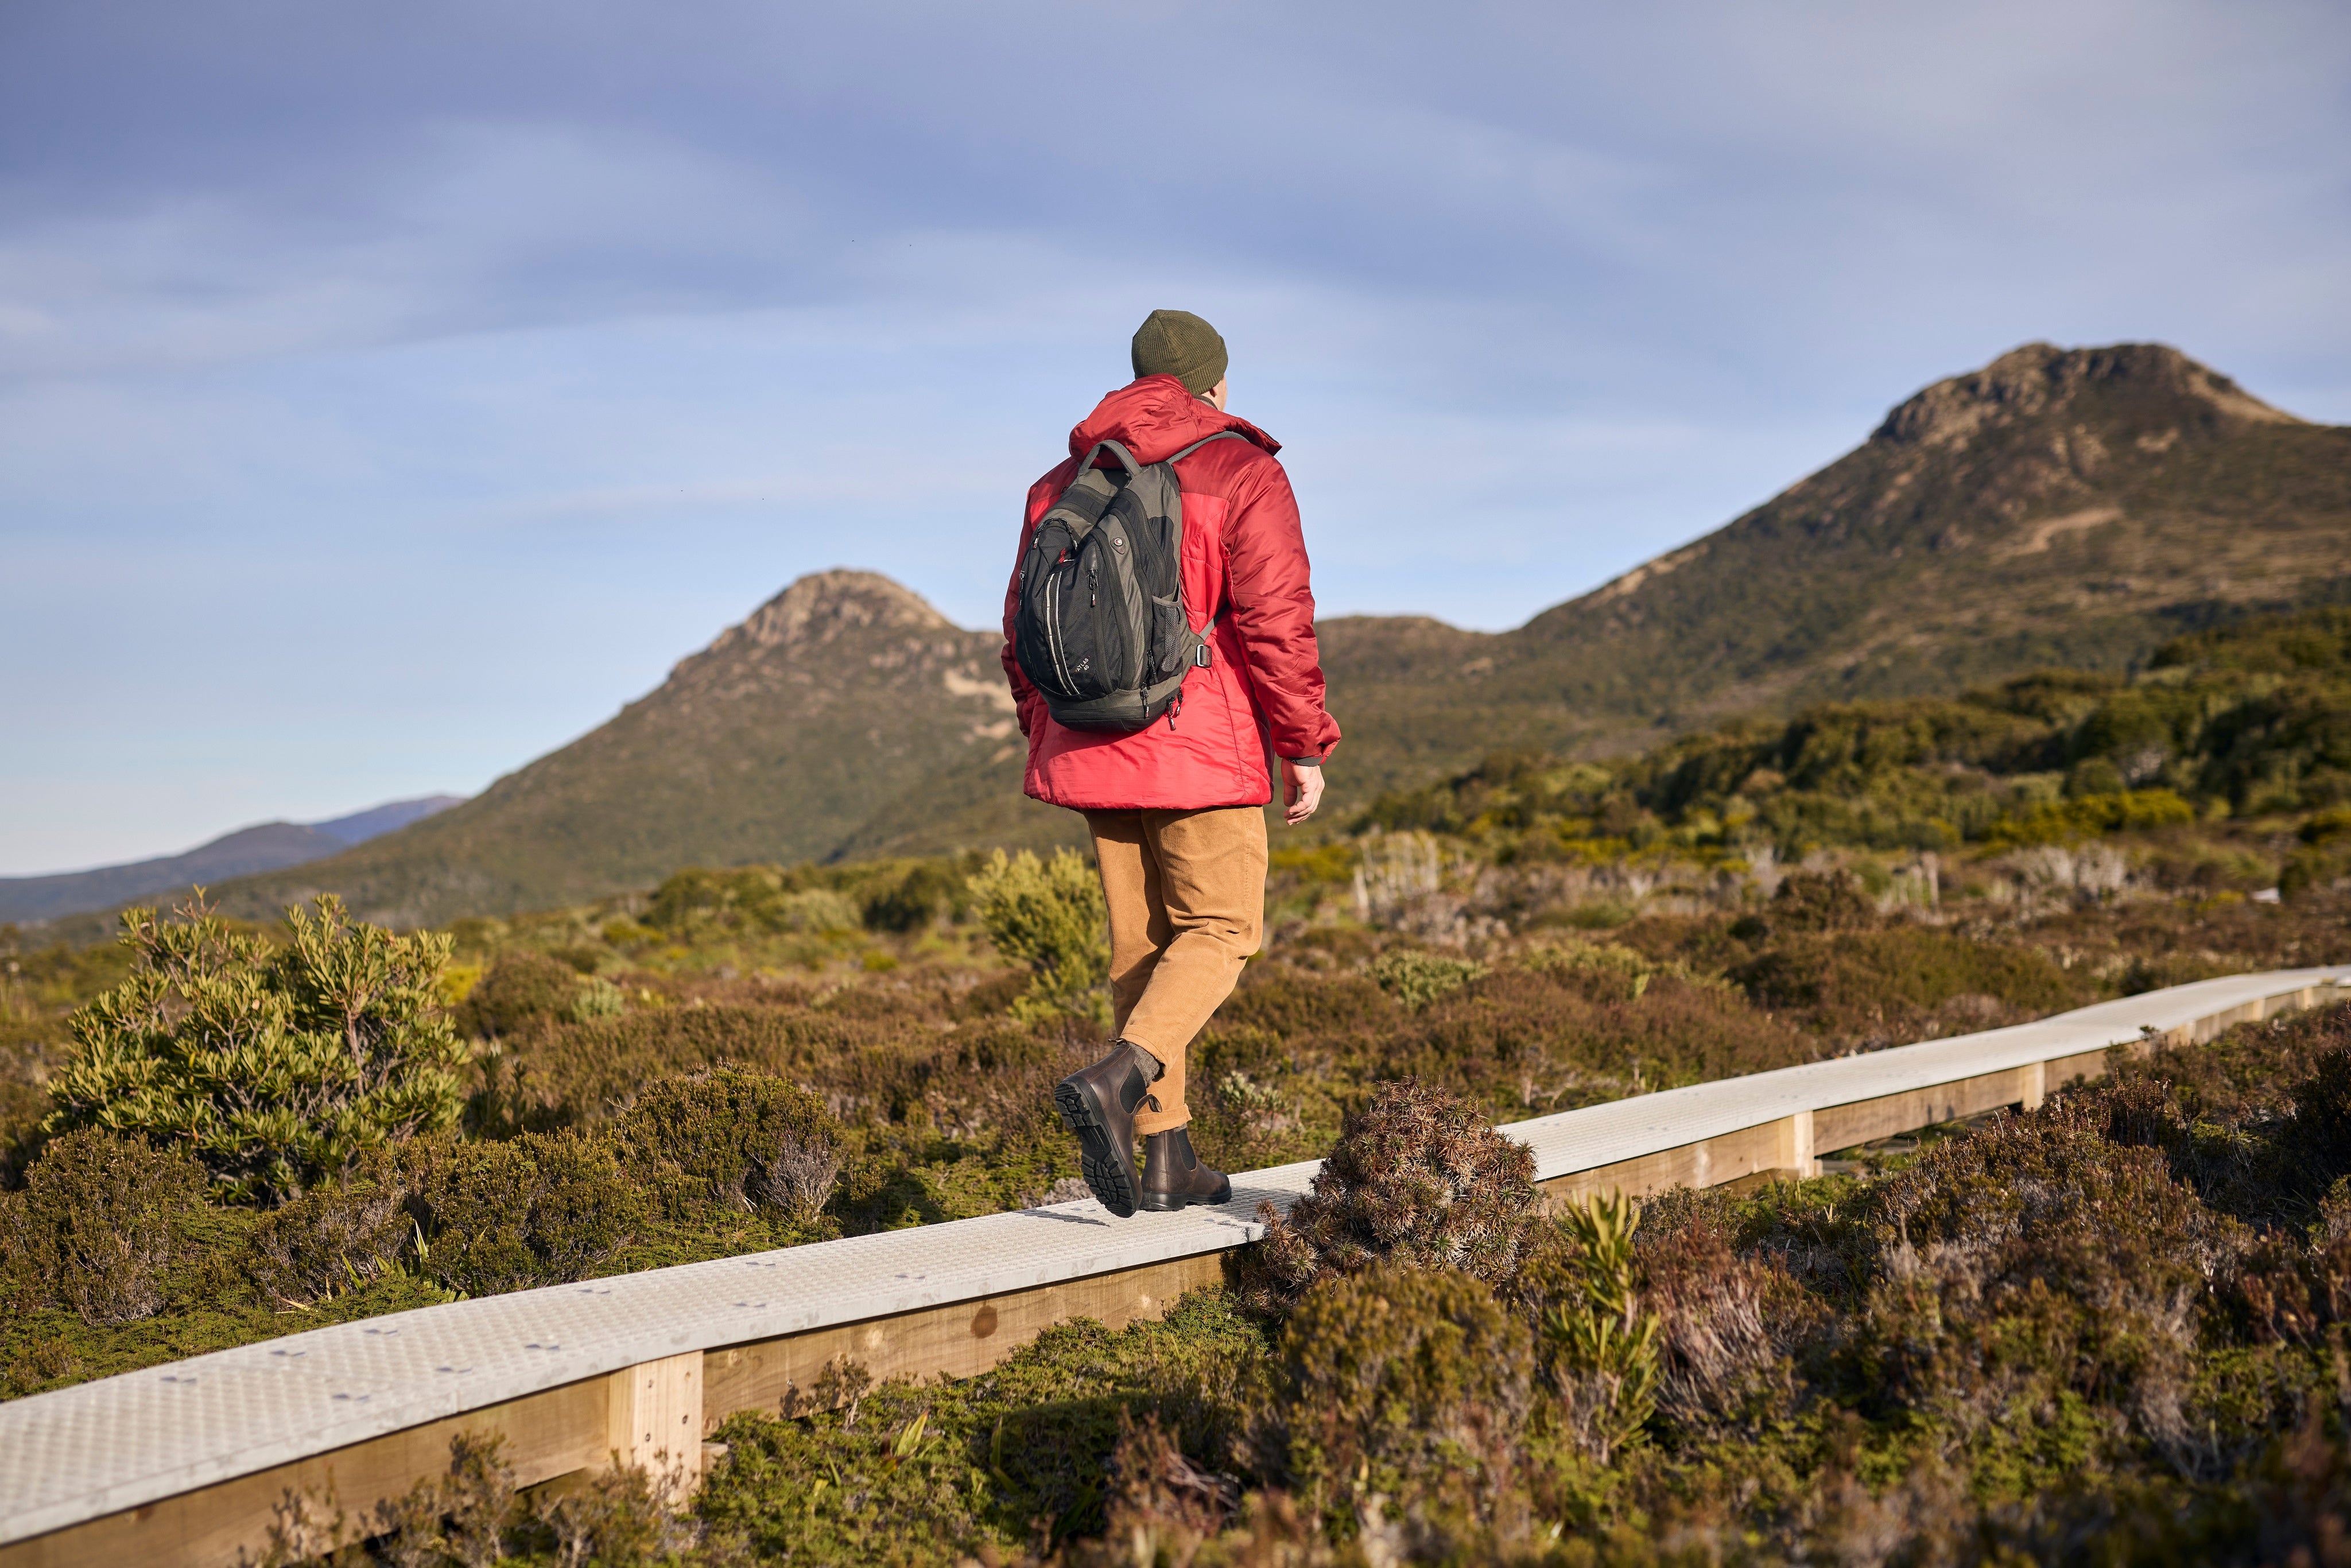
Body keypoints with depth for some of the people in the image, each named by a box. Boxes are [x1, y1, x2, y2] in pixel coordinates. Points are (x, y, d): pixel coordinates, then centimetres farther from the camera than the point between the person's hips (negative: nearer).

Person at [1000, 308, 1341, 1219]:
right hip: (1202, 751, -5)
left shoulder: (1063, 484, 13)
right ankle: (1117, 1080, -19)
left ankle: (1167, 1161, 13)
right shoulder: (1242, 475, -5)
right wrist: (1305, 747, -5)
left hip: (1094, 752, 6)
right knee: (1219, 930, 5)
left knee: (1140, 944, 11)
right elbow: (1277, 624, -12)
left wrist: (1049, 742, 23)